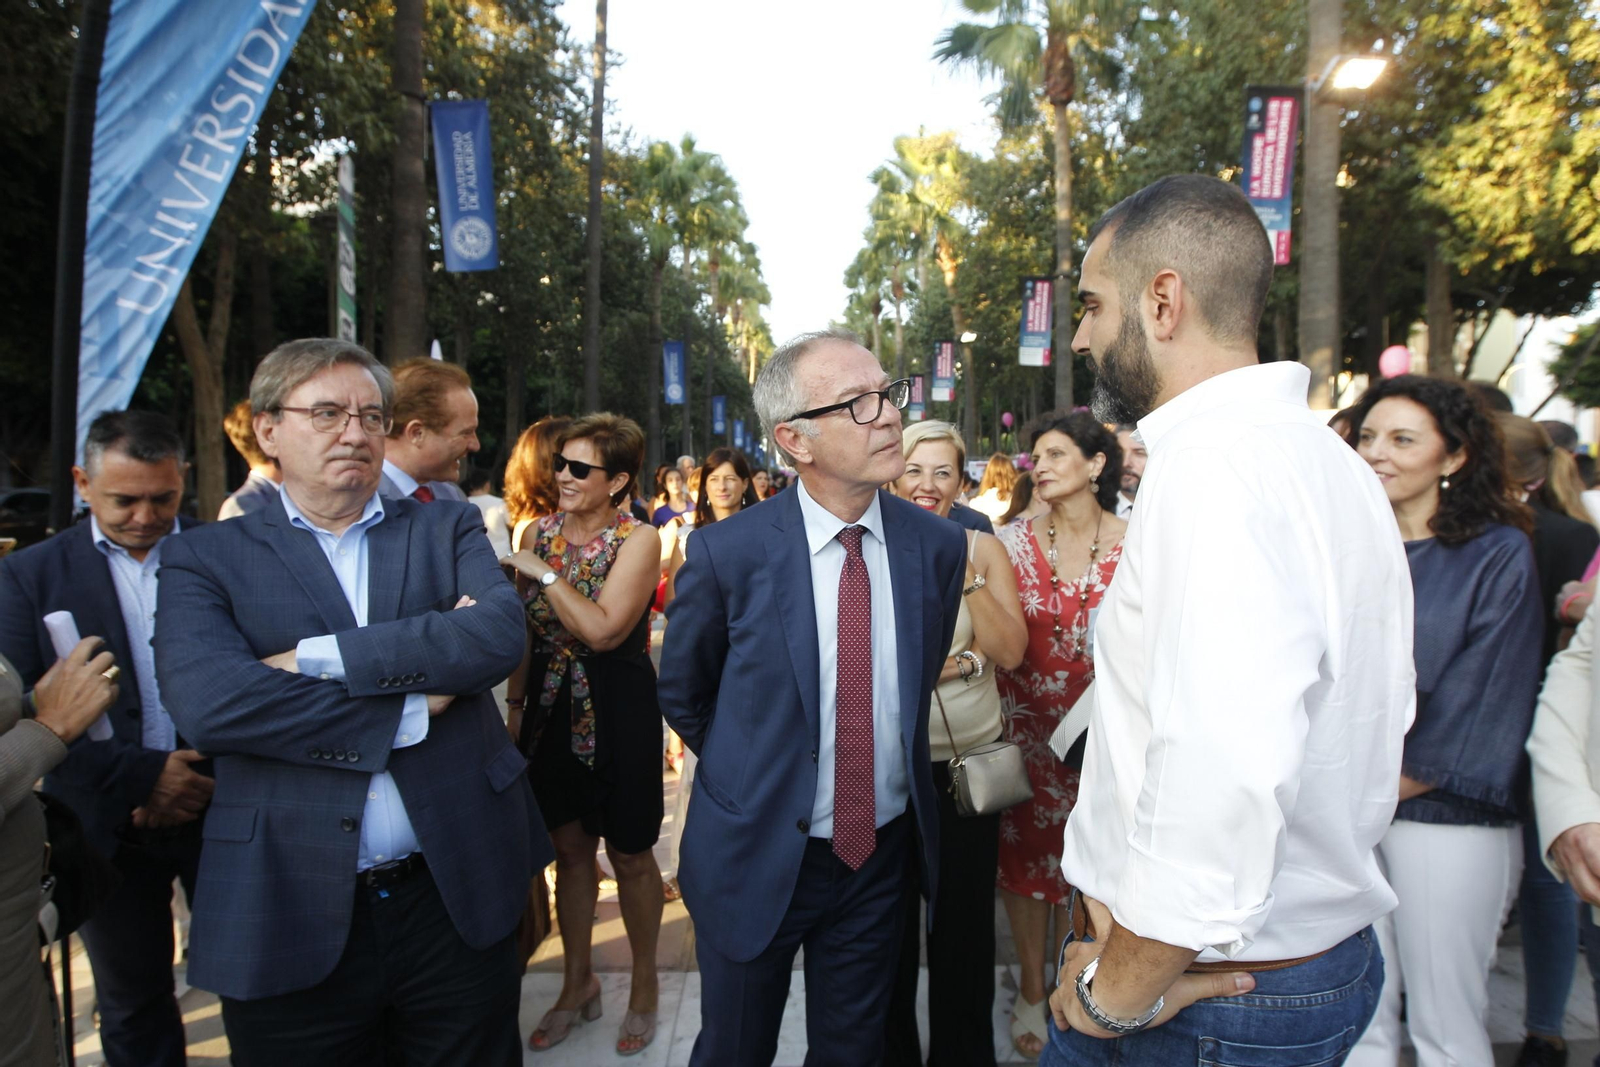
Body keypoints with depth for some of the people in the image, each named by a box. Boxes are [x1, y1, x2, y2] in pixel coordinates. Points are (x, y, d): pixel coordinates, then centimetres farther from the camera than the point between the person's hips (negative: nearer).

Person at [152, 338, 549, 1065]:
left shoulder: (448, 528, 6)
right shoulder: (205, 560, 2)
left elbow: (501, 634, -13)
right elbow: (206, 703, -17)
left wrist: (316, 657, -15)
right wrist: (412, 711, -14)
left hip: (458, 901, 2)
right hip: (291, 917, -1)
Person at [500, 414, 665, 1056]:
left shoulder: (637, 540, -12)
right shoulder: (540, 532, 3)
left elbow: (603, 629, -24)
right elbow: (524, 628, 10)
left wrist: (543, 572, -20)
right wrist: (515, 703, 10)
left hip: (619, 711, -4)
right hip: (552, 708, 5)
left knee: (629, 853, 9)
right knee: (570, 846, 15)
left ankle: (644, 984, 30)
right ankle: (577, 983, 34)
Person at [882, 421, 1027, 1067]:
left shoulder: (984, 549, -1)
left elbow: (1010, 652, -10)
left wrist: (964, 573, -19)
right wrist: (925, 667, -22)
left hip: (970, 758, 1)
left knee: (965, 915, 14)